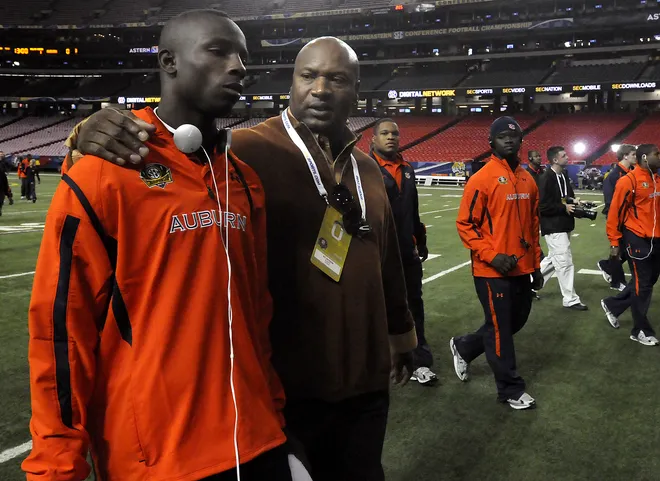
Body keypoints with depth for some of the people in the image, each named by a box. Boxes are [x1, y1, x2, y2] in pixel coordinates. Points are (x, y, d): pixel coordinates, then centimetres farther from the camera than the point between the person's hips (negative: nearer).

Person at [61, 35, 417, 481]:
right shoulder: (248, 151, -12)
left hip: (366, 380, 6)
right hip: (284, 382, -6)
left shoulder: (368, 169, 8)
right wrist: (99, 135, -41)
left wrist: (401, 331, 25)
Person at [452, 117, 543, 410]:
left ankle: (464, 347, 38)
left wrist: (536, 265, 15)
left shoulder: (527, 180, 9)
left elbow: (532, 224, 16)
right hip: (493, 270, -7)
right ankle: (511, 390, 21)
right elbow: (465, 224, -12)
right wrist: (491, 255, -19)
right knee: (501, 328, 4)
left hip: (522, 269, 8)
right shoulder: (482, 179, -12)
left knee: (517, 320, 18)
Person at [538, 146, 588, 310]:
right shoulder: (546, 179, -17)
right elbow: (543, 206, -20)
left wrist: (574, 203, 1)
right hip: (554, 227, -10)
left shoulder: (564, 176, 11)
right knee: (565, 262, -4)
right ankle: (570, 300, 6)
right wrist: (564, 207, -18)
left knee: (553, 259, 18)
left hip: (563, 226, 10)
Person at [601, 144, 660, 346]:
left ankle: (612, 305, 33)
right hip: (637, 239, -8)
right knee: (642, 285, 2)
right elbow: (615, 212, -13)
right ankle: (641, 331, 16)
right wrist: (614, 242, -13)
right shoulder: (629, 181, -14)